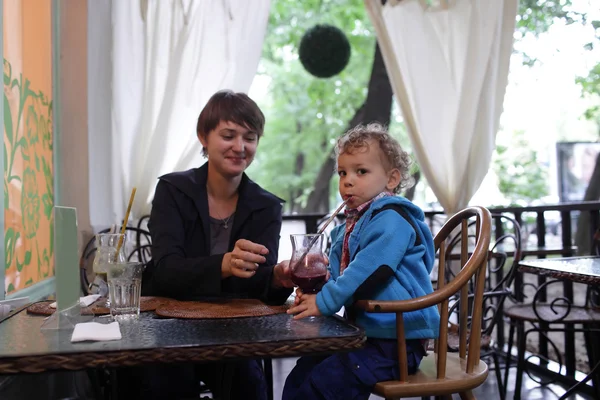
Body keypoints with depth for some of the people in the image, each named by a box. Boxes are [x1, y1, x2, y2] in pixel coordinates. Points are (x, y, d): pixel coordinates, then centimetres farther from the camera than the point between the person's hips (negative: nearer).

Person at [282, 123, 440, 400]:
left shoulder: (391, 220, -16)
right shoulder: (350, 226, 15)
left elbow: (368, 270, -27)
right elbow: (339, 272, 20)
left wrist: (324, 301, -23)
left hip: (397, 338, -10)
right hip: (362, 332, 10)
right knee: (299, 377, 9)